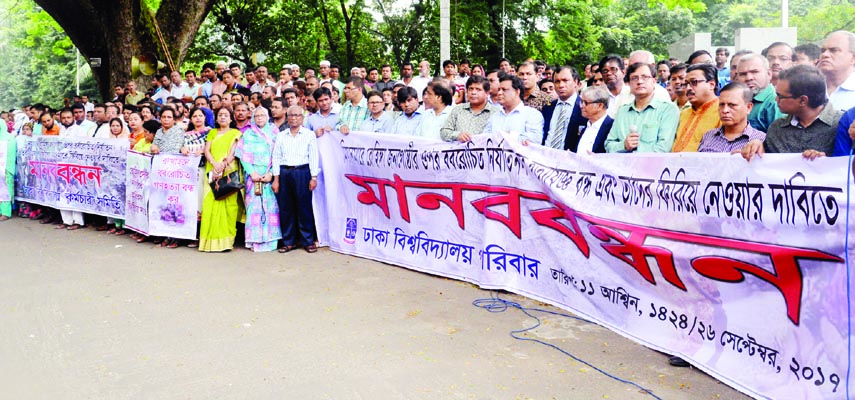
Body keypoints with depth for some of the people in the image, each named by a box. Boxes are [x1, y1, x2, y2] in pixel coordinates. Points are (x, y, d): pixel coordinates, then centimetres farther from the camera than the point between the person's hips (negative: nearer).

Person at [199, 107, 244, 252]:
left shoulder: (235, 133, 10)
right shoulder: (212, 133, 20)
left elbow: (233, 153, -2)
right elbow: (206, 151, 8)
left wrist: (223, 165, -17)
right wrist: (215, 164, -11)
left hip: (229, 172, -3)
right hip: (212, 173, 3)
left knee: (228, 204, -7)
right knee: (210, 203, -5)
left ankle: (225, 240, -6)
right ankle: (211, 239, -3)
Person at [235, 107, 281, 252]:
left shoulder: (274, 134, 11)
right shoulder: (248, 134, 11)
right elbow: (243, 155, 4)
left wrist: (271, 173, -10)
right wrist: (252, 172, -9)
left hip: (270, 174, 0)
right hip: (253, 173, 0)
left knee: (270, 204, -5)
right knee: (254, 204, -4)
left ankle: (269, 239, -2)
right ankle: (255, 240, -2)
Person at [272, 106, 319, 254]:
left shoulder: (309, 135, 6)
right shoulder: (281, 136, 14)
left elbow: (313, 157, 2)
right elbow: (276, 158, 12)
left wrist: (314, 177, -6)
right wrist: (276, 179, 5)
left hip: (302, 172, -3)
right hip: (284, 173, 3)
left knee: (304, 207, -3)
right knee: (286, 208, 4)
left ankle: (308, 241, 6)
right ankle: (289, 241, 14)